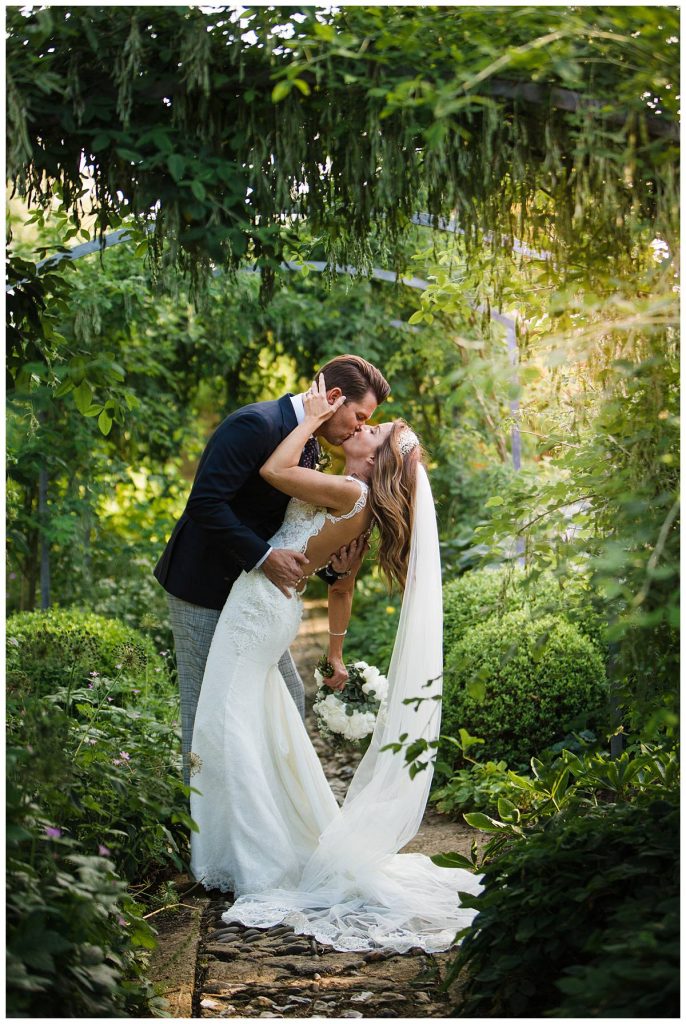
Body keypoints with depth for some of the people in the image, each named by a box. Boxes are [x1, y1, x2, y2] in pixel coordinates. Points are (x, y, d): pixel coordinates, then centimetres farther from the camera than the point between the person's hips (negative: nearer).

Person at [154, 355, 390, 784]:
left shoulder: (310, 449, 8)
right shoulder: (254, 425, -21)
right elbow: (205, 502, -28)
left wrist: (333, 565, -7)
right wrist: (263, 557, -28)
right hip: (205, 588, -9)